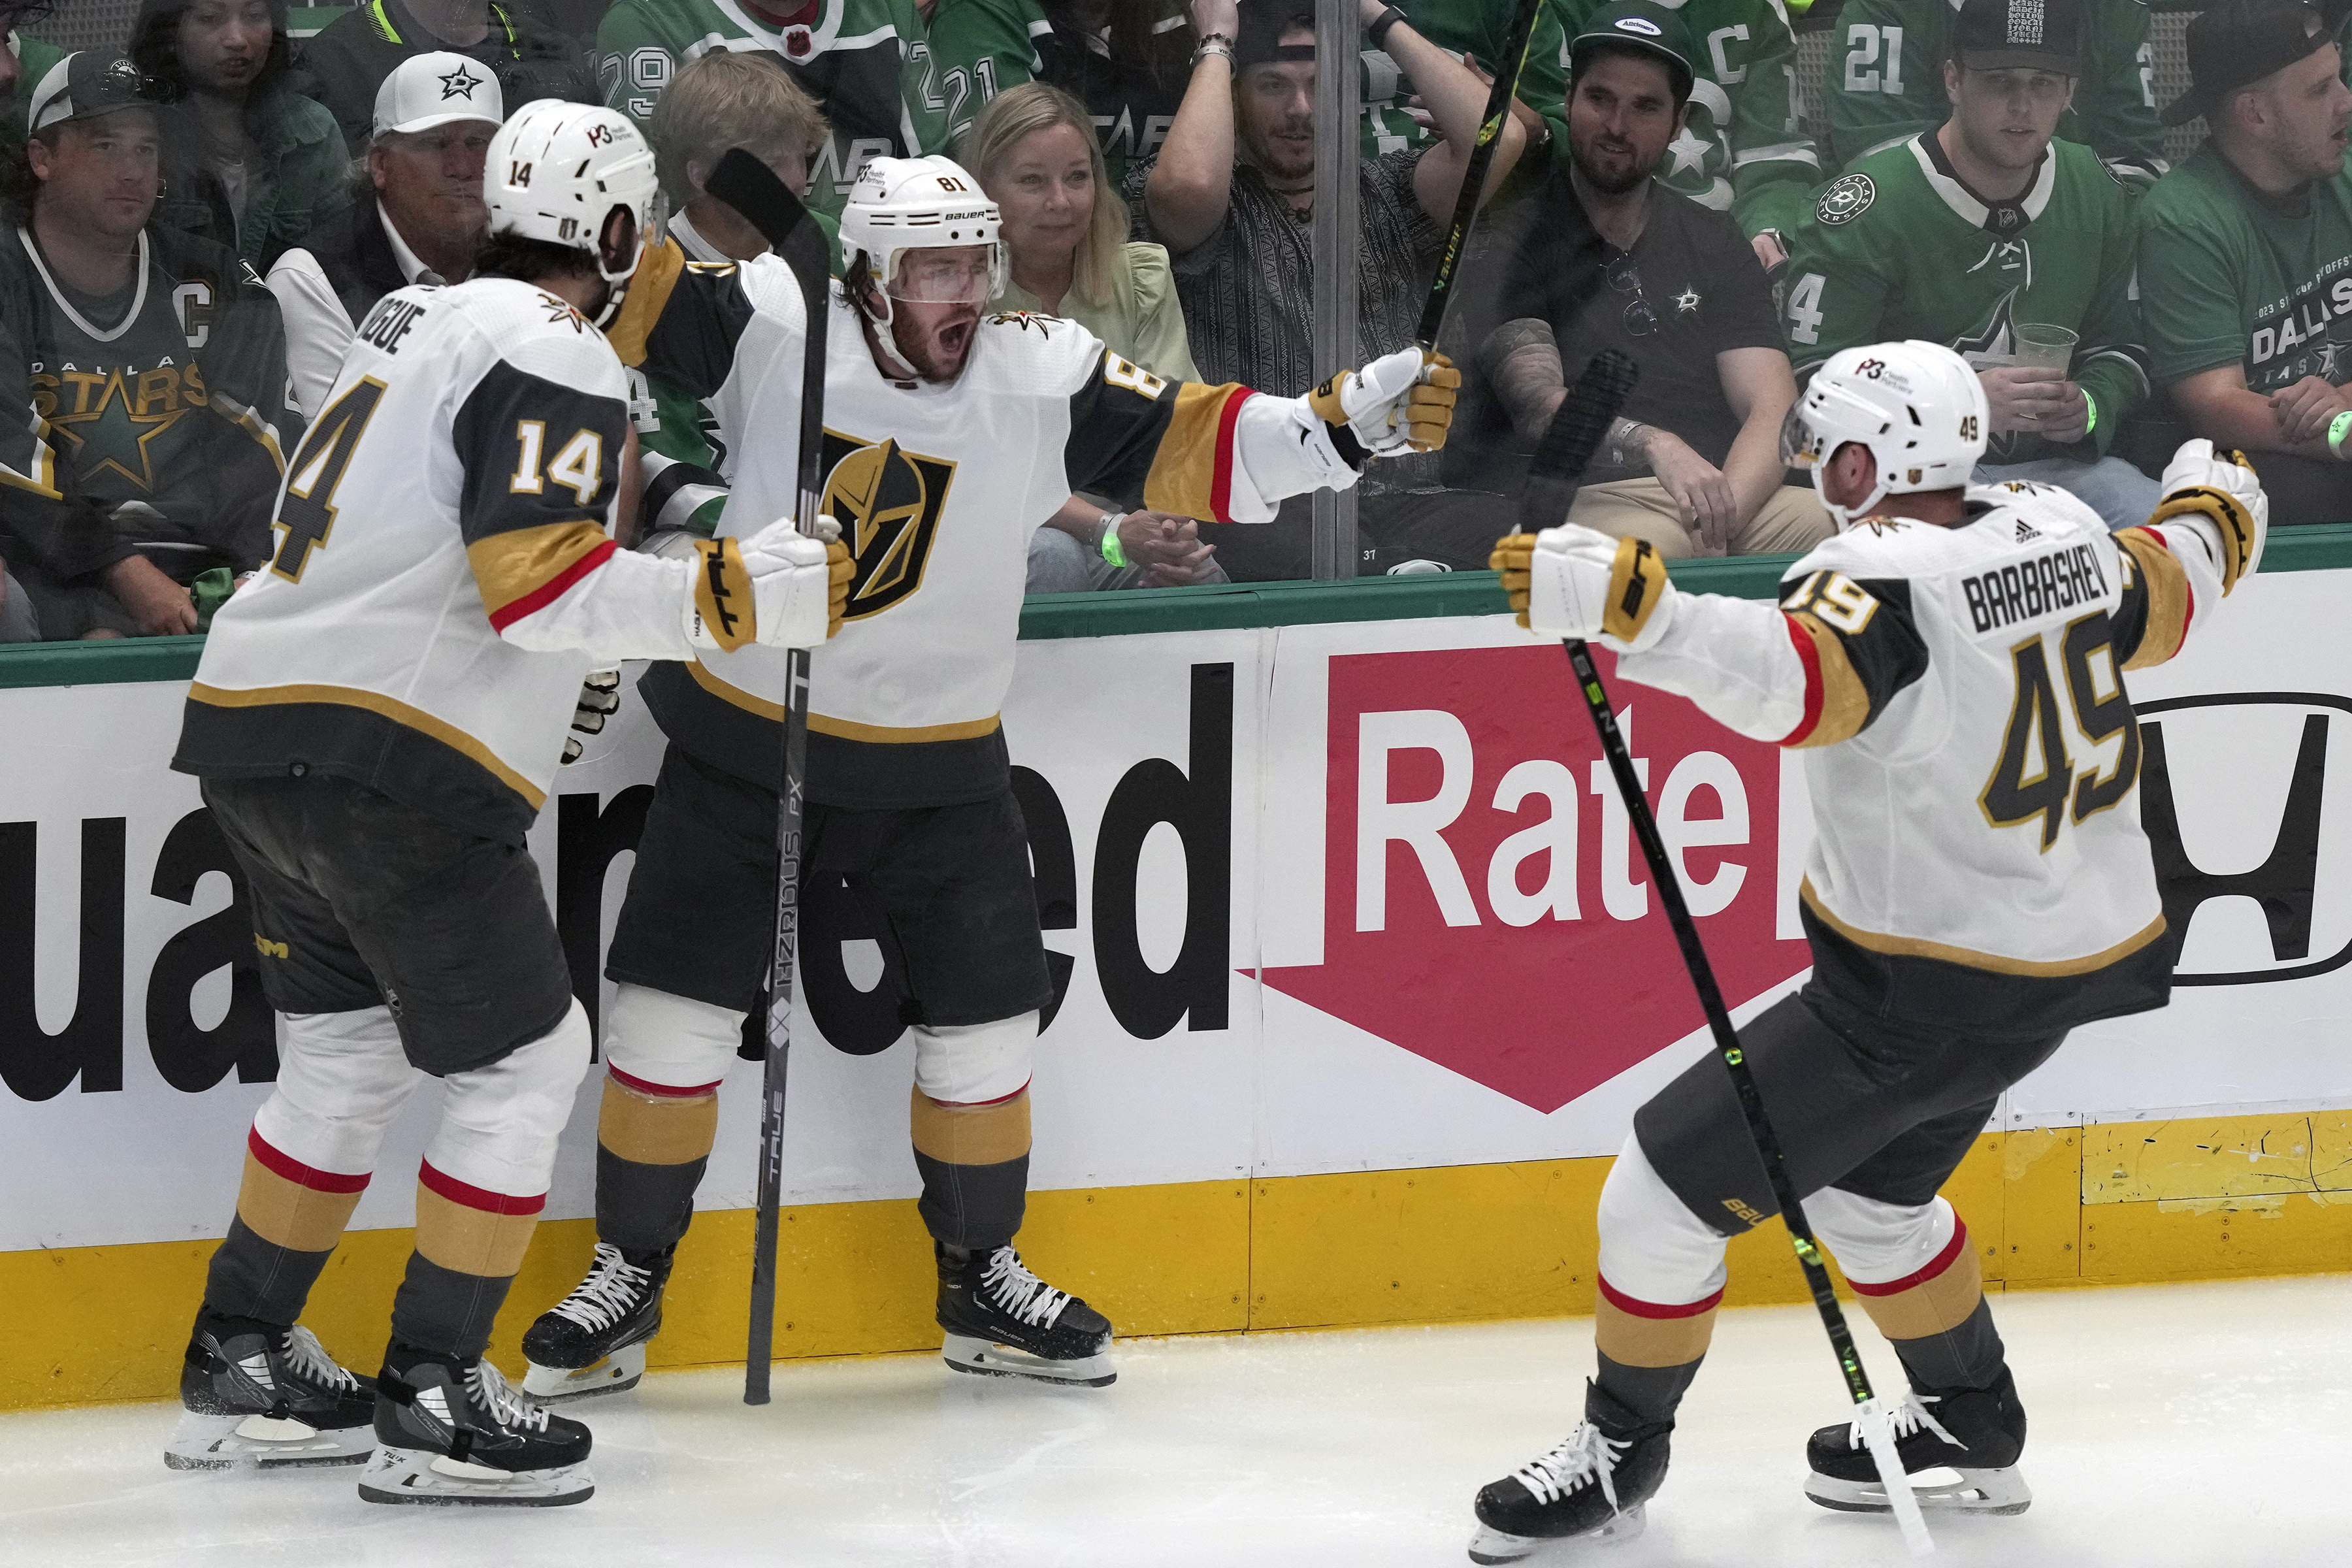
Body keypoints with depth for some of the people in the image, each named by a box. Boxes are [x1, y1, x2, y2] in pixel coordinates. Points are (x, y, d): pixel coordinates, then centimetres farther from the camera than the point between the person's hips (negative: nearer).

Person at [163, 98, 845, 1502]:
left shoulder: (421, 324, 20)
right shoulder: (556, 357, -9)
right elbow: (544, 584, -20)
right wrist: (744, 597, -15)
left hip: (255, 719, 9)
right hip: (394, 761, -9)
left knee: (350, 1046, 21)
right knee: (524, 1060, 0)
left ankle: (241, 1372, 24)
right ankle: (432, 1400, -1)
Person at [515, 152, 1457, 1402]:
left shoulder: (1043, 383, -10)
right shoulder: (771, 329, -13)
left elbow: (1194, 446, -12)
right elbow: (624, 307, -6)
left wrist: (1348, 424, -23)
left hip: (935, 769, 2)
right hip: (743, 739, -2)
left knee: (983, 1027, 6)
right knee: (673, 1014, -4)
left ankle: (981, 1278, 25)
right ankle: (628, 1276, 12)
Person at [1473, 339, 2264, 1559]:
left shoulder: (1886, 580, -24)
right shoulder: (2058, 532, 0)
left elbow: (1792, 680, -45)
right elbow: (2163, 596, 21)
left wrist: (1629, 604, -57)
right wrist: (2216, 508, 43)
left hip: (1921, 997, -9)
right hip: (2073, 958, 9)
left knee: (1669, 1186, 1)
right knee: (1865, 1184, 32)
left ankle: (1621, 1452, 16)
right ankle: (1970, 1426, 42)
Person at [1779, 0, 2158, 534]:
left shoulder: (2095, 194, 11)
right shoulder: (1868, 205, -10)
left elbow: (2121, 348, 22)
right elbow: (1810, 379, -15)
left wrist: (2090, 407, -2)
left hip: (2056, 462, 5)